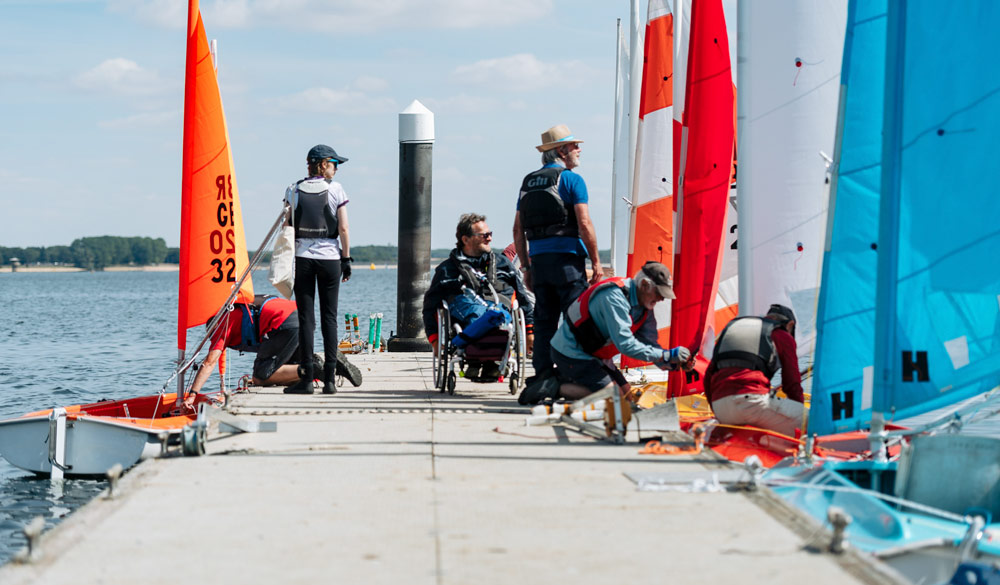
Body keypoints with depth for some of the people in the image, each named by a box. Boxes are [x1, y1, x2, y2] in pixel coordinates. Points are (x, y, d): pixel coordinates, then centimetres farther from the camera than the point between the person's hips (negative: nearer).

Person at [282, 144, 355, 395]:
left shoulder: (293, 190, 3)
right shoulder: (335, 189, -1)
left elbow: (287, 226, 2)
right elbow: (343, 228, -4)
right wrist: (346, 259, 2)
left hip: (302, 258, 1)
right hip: (330, 257, -1)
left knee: (306, 317, 1)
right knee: (329, 317, 4)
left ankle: (308, 377, -4)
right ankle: (329, 378, 0)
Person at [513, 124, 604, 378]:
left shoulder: (528, 182, 14)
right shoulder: (571, 179, -4)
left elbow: (518, 229, 13)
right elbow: (584, 224, -10)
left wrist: (526, 266, 18)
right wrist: (596, 262, -5)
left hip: (538, 260, 6)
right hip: (567, 258, -6)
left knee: (544, 321, 7)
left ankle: (542, 376, 5)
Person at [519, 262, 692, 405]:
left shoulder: (643, 305, 2)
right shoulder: (614, 296, -27)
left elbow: (649, 343, 2)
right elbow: (625, 344, -32)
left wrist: (673, 363, -16)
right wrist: (667, 355, -30)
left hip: (593, 354, 10)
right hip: (571, 352, -10)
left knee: (625, 391, 7)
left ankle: (564, 378, 13)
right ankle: (554, 388, -9)